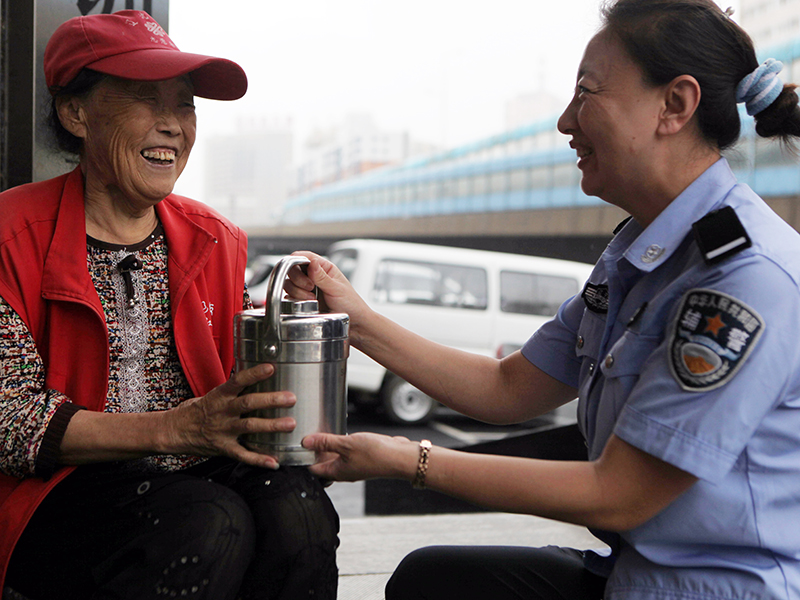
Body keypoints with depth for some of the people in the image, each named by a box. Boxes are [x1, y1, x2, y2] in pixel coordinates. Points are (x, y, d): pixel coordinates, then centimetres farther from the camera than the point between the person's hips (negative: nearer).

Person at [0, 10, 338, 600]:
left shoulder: (216, 241, 13)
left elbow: (240, 391, 12)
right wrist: (172, 429, -25)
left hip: (193, 476, 4)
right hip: (59, 493, -4)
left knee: (296, 505, -26)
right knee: (212, 525, -31)